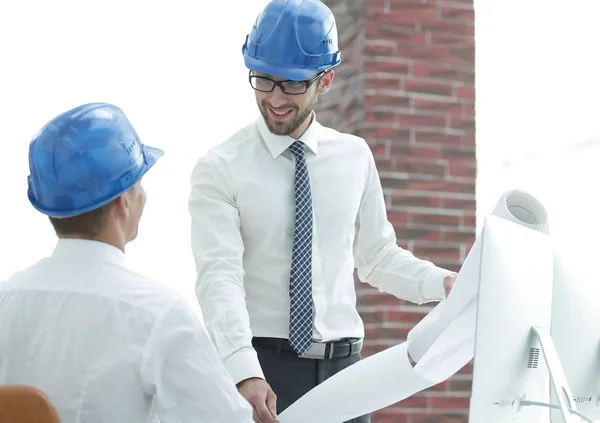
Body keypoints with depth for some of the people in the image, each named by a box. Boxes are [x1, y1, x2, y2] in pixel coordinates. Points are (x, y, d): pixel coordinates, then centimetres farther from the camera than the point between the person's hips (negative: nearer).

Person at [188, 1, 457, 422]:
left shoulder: (355, 157, 7)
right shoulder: (219, 169, -6)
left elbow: (378, 256, 12)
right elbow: (219, 276, -16)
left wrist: (445, 283, -5)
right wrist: (245, 372, -29)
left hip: (343, 366, 3)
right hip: (261, 366, -3)